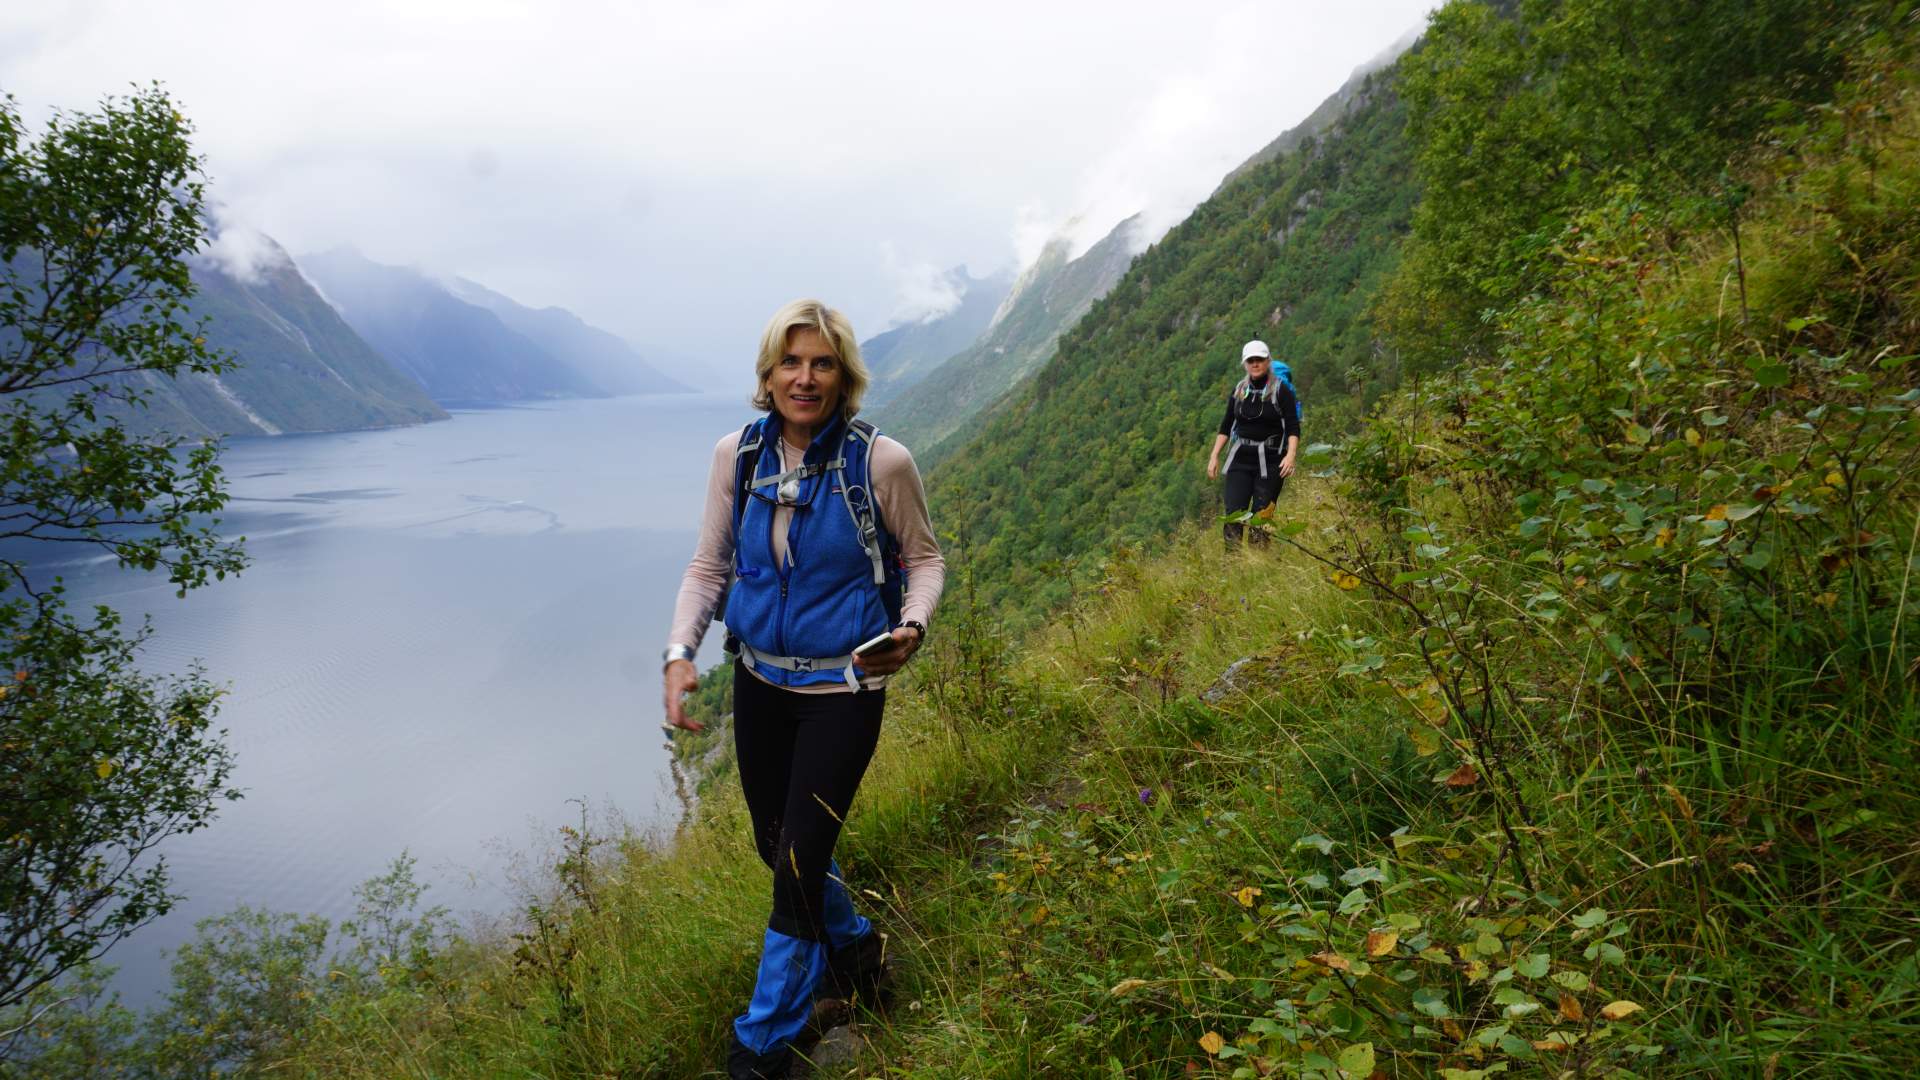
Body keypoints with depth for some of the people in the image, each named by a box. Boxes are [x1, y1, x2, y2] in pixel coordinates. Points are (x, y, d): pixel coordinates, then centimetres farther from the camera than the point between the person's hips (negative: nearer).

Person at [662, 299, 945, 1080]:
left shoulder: (881, 461, -15)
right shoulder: (738, 455, -5)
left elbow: (924, 559, -1)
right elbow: (709, 566, 2)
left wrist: (911, 626, -20)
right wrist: (680, 652, -13)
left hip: (843, 687, -4)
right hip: (759, 677, 5)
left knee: (800, 860, -1)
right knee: (776, 844, 18)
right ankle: (853, 944, 48)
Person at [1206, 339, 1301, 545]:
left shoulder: (1281, 390, -4)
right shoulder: (1239, 391, 10)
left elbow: (1293, 427, -8)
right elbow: (1226, 426, 14)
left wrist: (1291, 455, -23)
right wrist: (1214, 455, 7)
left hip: (1270, 461, -3)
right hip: (1240, 459, 4)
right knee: (1233, 512, -6)